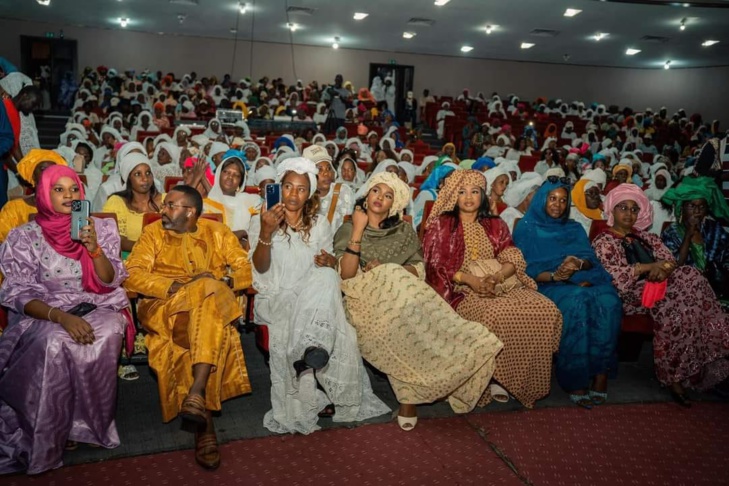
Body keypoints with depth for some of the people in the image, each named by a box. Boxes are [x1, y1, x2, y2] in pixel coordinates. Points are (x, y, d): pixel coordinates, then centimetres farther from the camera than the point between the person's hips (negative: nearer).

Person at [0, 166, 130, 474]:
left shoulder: (101, 228, 5)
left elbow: (110, 283, 1)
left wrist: (94, 248, -19)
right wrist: (61, 316, -25)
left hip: (97, 308, 1)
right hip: (44, 314, -1)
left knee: (102, 339, -34)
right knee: (54, 344, -36)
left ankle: (84, 423, -16)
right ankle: (49, 435, -16)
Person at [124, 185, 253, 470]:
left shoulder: (218, 232, 15)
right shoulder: (153, 233, 14)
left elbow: (246, 270, 8)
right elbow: (132, 275, 0)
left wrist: (223, 281, -13)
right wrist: (174, 286, -14)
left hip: (215, 304, 1)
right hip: (165, 307, -1)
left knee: (209, 299, -37)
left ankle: (196, 395, -39)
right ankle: (204, 422, -32)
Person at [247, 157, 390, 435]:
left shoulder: (320, 224, 11)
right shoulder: (261, 221, 2)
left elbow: (331, 265, 12)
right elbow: (260, 267, -10)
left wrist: (328, 261, -13)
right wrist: (266, 232, -28)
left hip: (314, 296, 2)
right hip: (275, 296, -2)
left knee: (326, 277, -30)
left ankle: (314, 349, -31)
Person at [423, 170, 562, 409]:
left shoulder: (496, 226, 19)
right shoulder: (441, 224, 8)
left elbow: (513, 260, 7)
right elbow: (435, 266, -2)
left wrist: (496, 277, -16)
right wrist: (469, 279, -16)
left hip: (501, 286, 4)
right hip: (460, 290, -4)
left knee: (546, 310, -22)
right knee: (494, 315, -37)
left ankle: (522, 378, -11)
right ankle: (492, 379, -15)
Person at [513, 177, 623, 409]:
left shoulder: (575, 228, 24)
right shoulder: (527, 229, 11)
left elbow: (590, 257, 8)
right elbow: (525, 269, -1)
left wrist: (580, 264, -15)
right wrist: (553, 275, -18)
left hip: (582, 282, 4)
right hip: (547, 286, -4)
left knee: (608, 300, -30)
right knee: (575, 302, -36)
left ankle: (601, 373, -25)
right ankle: (575, 380, -30)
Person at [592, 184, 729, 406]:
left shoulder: (647, 237, 26)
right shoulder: (603, 242, 6)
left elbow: (670, 259, 11)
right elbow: (615, 275, -10)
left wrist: (663, 268, -13)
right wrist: (651, 266, -14)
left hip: (658, 286, 6)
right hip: (631, 292, -6)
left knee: (692, 279, -23)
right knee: (674, 303, -32)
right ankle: (672, 375, -26)